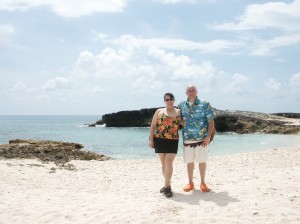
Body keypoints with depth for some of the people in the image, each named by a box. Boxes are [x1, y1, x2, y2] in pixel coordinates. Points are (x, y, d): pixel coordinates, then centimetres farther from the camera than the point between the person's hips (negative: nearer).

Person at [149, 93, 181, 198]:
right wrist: (151, 139, -2)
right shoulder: (159, 112, 6)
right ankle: (167, 184, 20)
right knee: (163, 163, 7)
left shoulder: (179, 112, 7)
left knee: (168, 162, -10)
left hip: (173, 141, -1)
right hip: (159, 140, 1)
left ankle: (167, 187, -4)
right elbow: (153, 126, 4)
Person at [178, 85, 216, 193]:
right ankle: (190, 183, 24)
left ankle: (203, 183, 21)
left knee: (202, 161, 5)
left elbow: (211, 121, -5)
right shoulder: (181, 105, 6)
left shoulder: (204, 104, -3)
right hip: (187, 139, 2)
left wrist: (208, 136, -12)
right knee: (189, 162, 10)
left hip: (202, 139, -2)